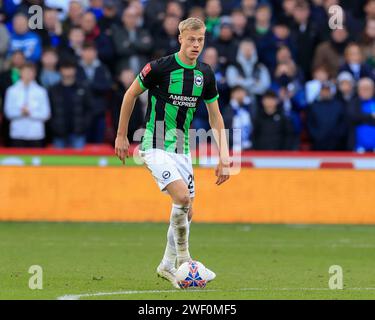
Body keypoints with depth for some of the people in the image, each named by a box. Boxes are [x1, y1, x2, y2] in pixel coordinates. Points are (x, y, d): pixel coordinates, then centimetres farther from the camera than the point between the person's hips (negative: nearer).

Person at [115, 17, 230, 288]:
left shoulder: (206, 75, 2)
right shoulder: (160, 67, -14)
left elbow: (215, 117, 11)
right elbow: (131, 94, 0)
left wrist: (224, 157, 5)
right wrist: (121, 136, 4)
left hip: (182, 148, 6)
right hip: (156, 145, -6)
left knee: (187, 211, 7)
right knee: (182, 197, -24)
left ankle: (168, 266, 25)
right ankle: (183, 258, -9)